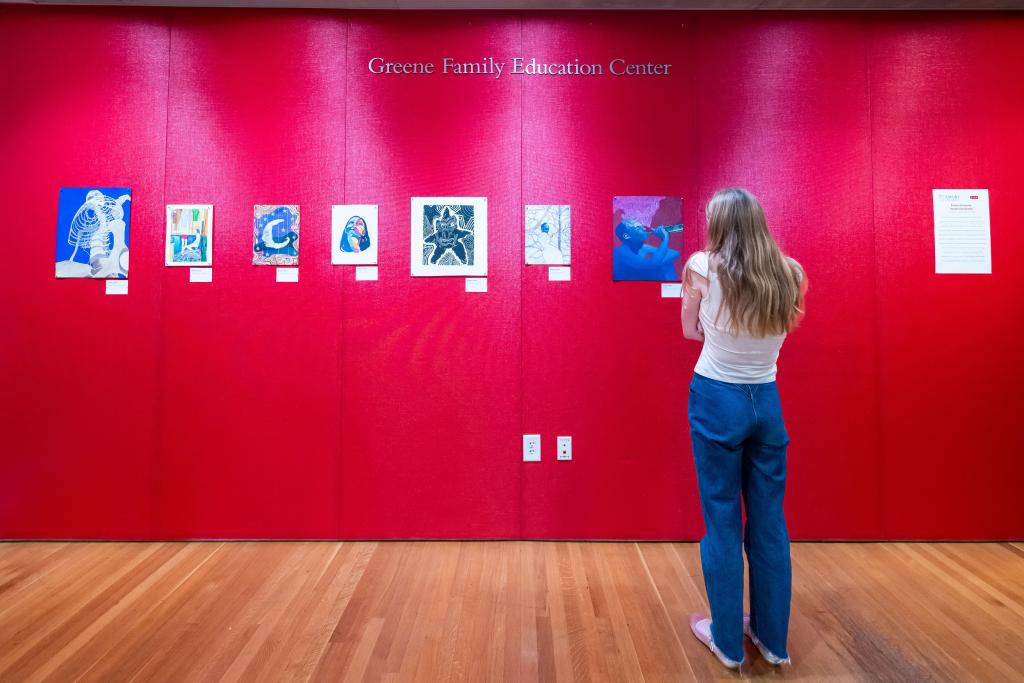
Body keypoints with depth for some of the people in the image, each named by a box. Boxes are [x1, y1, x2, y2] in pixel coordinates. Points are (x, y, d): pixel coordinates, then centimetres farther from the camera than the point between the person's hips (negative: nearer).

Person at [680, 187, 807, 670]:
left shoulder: (702, 267, -9)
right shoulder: (789, 274, 0)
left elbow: (691, 331, 2)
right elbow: (784, 328, 12)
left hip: (717, 399, -3)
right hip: (767, 401, 4)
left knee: (722, 521, 7)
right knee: (769, 521, 14)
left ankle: (727, 640, 20)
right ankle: (772, 637, 28)